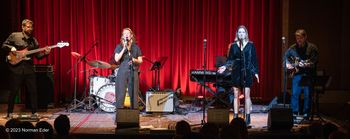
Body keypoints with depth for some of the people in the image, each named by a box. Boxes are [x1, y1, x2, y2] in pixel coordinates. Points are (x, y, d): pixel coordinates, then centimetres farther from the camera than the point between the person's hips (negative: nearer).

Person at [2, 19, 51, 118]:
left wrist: (45, 53, -8)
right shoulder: (14, 36, 2)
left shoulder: (33, 40, 12)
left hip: (29, 69, 3)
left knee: (33, 91, 2)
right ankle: (9, 113, 15)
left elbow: (37, 55, 10)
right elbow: (4, 45, 4)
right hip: (16, 68, -3)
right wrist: (12, 49, -13)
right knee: (13, 91, 3)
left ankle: (34, 112, 11)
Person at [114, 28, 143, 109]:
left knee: (133, 94, -1)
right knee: (121, 94, -4)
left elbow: (140, 61, 11)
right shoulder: (119, 47, 6)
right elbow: (116, 59, -7)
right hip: (122, 72, -1)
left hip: (133, 73, 1)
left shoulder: (136, 47, 10)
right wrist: (124, 49, -11)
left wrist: (134, 60, -10)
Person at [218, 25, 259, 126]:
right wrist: (225, 66, -8)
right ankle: (235, 117, 11)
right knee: (236, 95, 5)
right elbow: (230, 59, 8)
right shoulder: (233, 46, 7)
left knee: (247, 95, -3)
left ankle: (247, 118, 3)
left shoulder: (250, 45, 3)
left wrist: (256, 72, -1)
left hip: (247, 72, -2)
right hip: (236, 72, 2)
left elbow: (254, 59, 3)